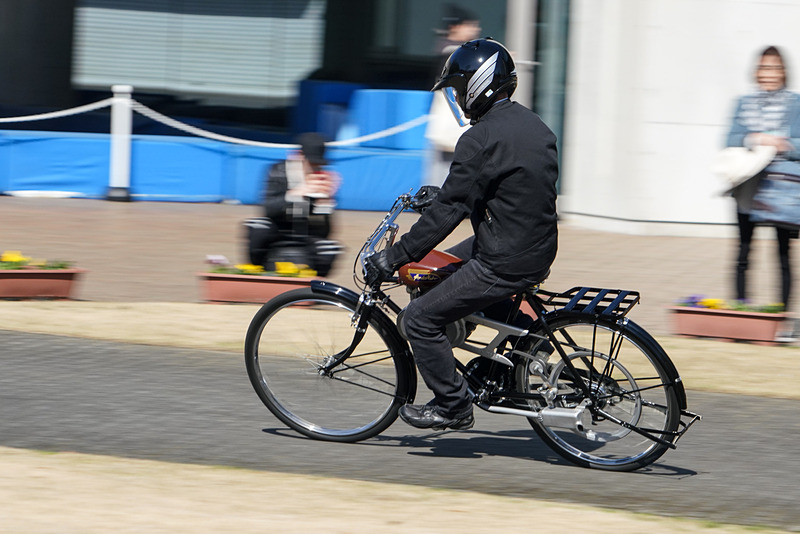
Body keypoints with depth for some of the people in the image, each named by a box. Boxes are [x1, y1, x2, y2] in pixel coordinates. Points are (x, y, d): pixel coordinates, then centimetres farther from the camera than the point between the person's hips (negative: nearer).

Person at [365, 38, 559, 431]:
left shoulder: (481, 139, -19)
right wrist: (441, 194, 32)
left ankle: (453, 406, 7)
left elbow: (449, 211, -19)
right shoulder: (532, 125, 9)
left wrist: (393, 258, -13)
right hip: (538, 248, 10)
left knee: (420, 318, -2)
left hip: (506, 265, -10)